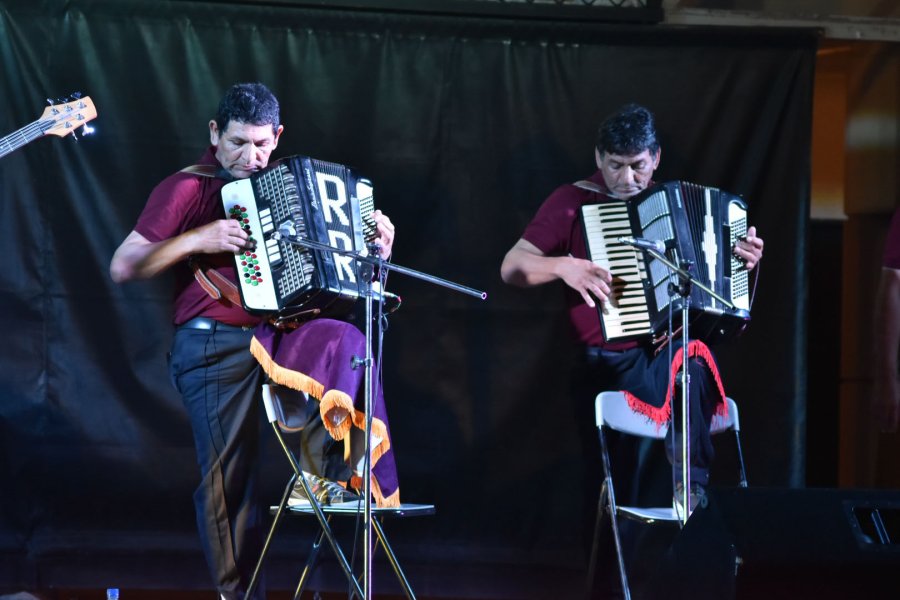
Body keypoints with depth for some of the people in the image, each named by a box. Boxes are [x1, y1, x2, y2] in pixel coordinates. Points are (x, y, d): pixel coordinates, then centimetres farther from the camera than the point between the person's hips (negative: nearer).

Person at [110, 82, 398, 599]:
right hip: (216, 347, -4)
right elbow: (122, 267, -6)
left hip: (274, 335, 4)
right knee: (229, 478, -2)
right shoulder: (189, 188, -2)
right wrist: (198, 239, -16)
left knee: (344, 339, -26)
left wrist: (375, 239, 8)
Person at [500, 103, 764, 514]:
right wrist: (564, 266, -19)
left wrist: (743, 259, 6)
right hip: (614, 361, -3)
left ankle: (691, 493, -24)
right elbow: (511, 268, -1)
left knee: (691, 361, -32)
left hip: (677, 344, 3)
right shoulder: (573, 202, 3)